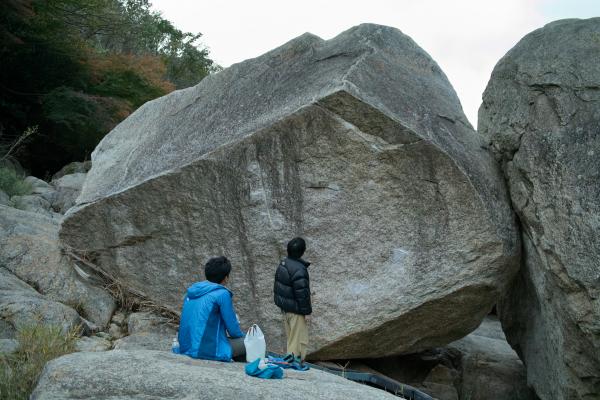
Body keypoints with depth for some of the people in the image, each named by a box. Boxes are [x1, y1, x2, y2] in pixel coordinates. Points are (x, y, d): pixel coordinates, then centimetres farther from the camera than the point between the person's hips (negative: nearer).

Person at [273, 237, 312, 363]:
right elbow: (302, 293, -22)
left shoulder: (282, 264, 4)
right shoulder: (299, 270, -25)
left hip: (284, 307, 9)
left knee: (290, 336, 21)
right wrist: (306, 310, -12)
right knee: (299, 336, 2)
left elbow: (277, 286, 13)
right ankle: (296, 360, 6)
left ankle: (290, 356, 30)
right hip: (295, 310, -9)